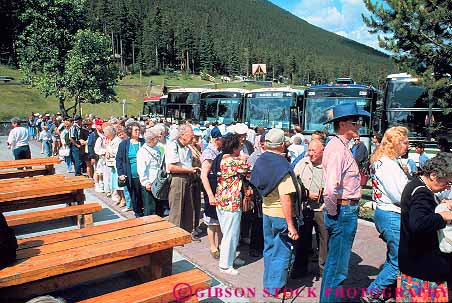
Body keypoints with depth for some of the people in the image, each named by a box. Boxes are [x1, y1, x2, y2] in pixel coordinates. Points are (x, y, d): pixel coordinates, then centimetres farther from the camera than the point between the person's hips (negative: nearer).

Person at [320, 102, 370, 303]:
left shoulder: (338, 145, 12)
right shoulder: (338, 149, -20)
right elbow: (331, 188, -31)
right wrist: (333, 212, -17)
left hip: (343, 210, 10)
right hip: (343, 211, -10)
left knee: (334, 262, 24)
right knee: (337, 265, 4)